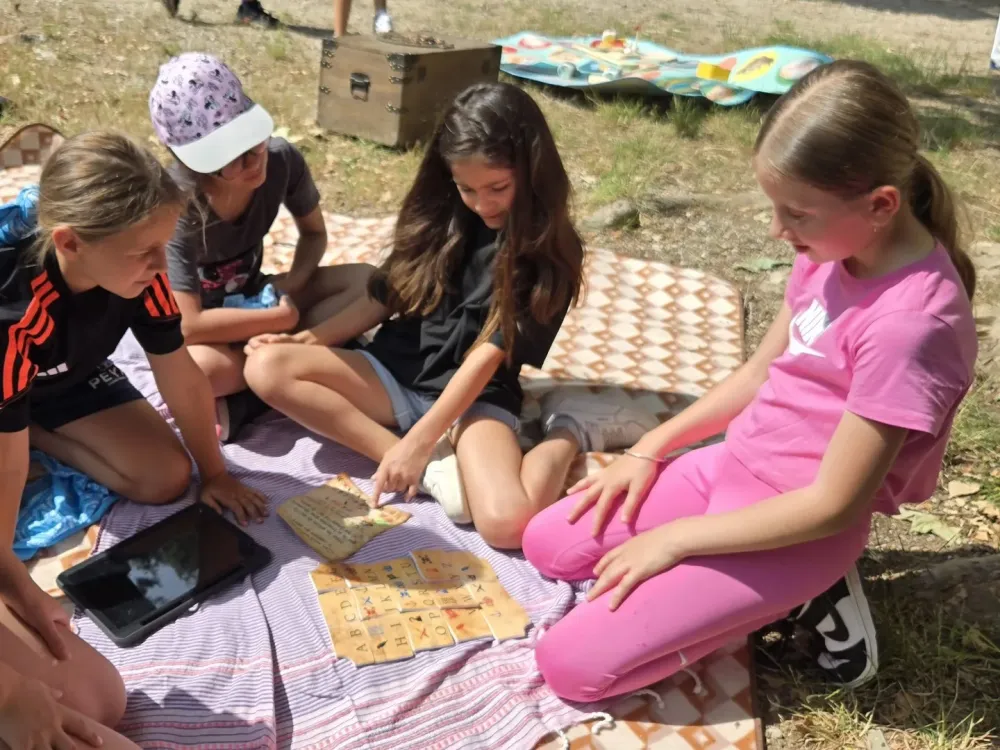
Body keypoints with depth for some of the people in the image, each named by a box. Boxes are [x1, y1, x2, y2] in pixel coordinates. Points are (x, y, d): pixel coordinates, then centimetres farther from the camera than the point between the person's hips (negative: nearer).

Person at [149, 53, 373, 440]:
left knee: (364, 282, -17)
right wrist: (284, 318, -28)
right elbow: (190, 325, -34)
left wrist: (293, 284, -21)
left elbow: (314, 234, -2)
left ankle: (239, 402, -20)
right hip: (197, 323, -5)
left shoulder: (283, 160, -21)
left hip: (250, 297, 6)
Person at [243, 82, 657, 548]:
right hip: (397, 372, 6)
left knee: (507, 522, -34)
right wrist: (306, 340, -1)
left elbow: (488, 354, -15)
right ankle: (429, 467, -20)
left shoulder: (548, 253, -10)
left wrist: (419, 440, -20)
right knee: (267, 366, -18)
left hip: (478, 397, -5)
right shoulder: (438, 215, 3)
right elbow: (383, 298, 11)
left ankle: (568, 439, 0)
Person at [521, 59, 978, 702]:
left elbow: (832, 505, -24)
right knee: (549, 544, 12)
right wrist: (650, 449, 6)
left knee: (570, 664, -12)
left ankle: (801, 596, 1)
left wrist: (675, 539, -16)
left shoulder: (911, 322, -30)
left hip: (797, 527, -8)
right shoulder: (834, 249, -3)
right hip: (734, 467, 9)